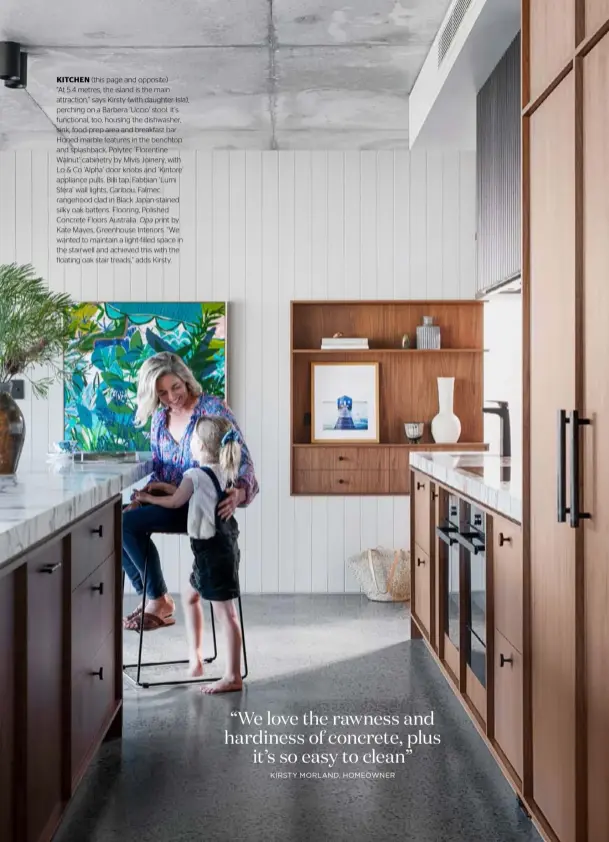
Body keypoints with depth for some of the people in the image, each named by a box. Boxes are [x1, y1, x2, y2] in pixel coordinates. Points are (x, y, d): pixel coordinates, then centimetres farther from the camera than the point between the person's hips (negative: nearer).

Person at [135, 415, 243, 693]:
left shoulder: (195, 475, -14)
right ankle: (195, 656, 22)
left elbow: (175, 502, 1)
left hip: (211, 549, -8)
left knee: (224, 611, -3)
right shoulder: (224, 472, 9)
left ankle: (233, 676, 3)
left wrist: (147, 498, 16)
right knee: (191, 596, 18)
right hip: (223, 543, 8)